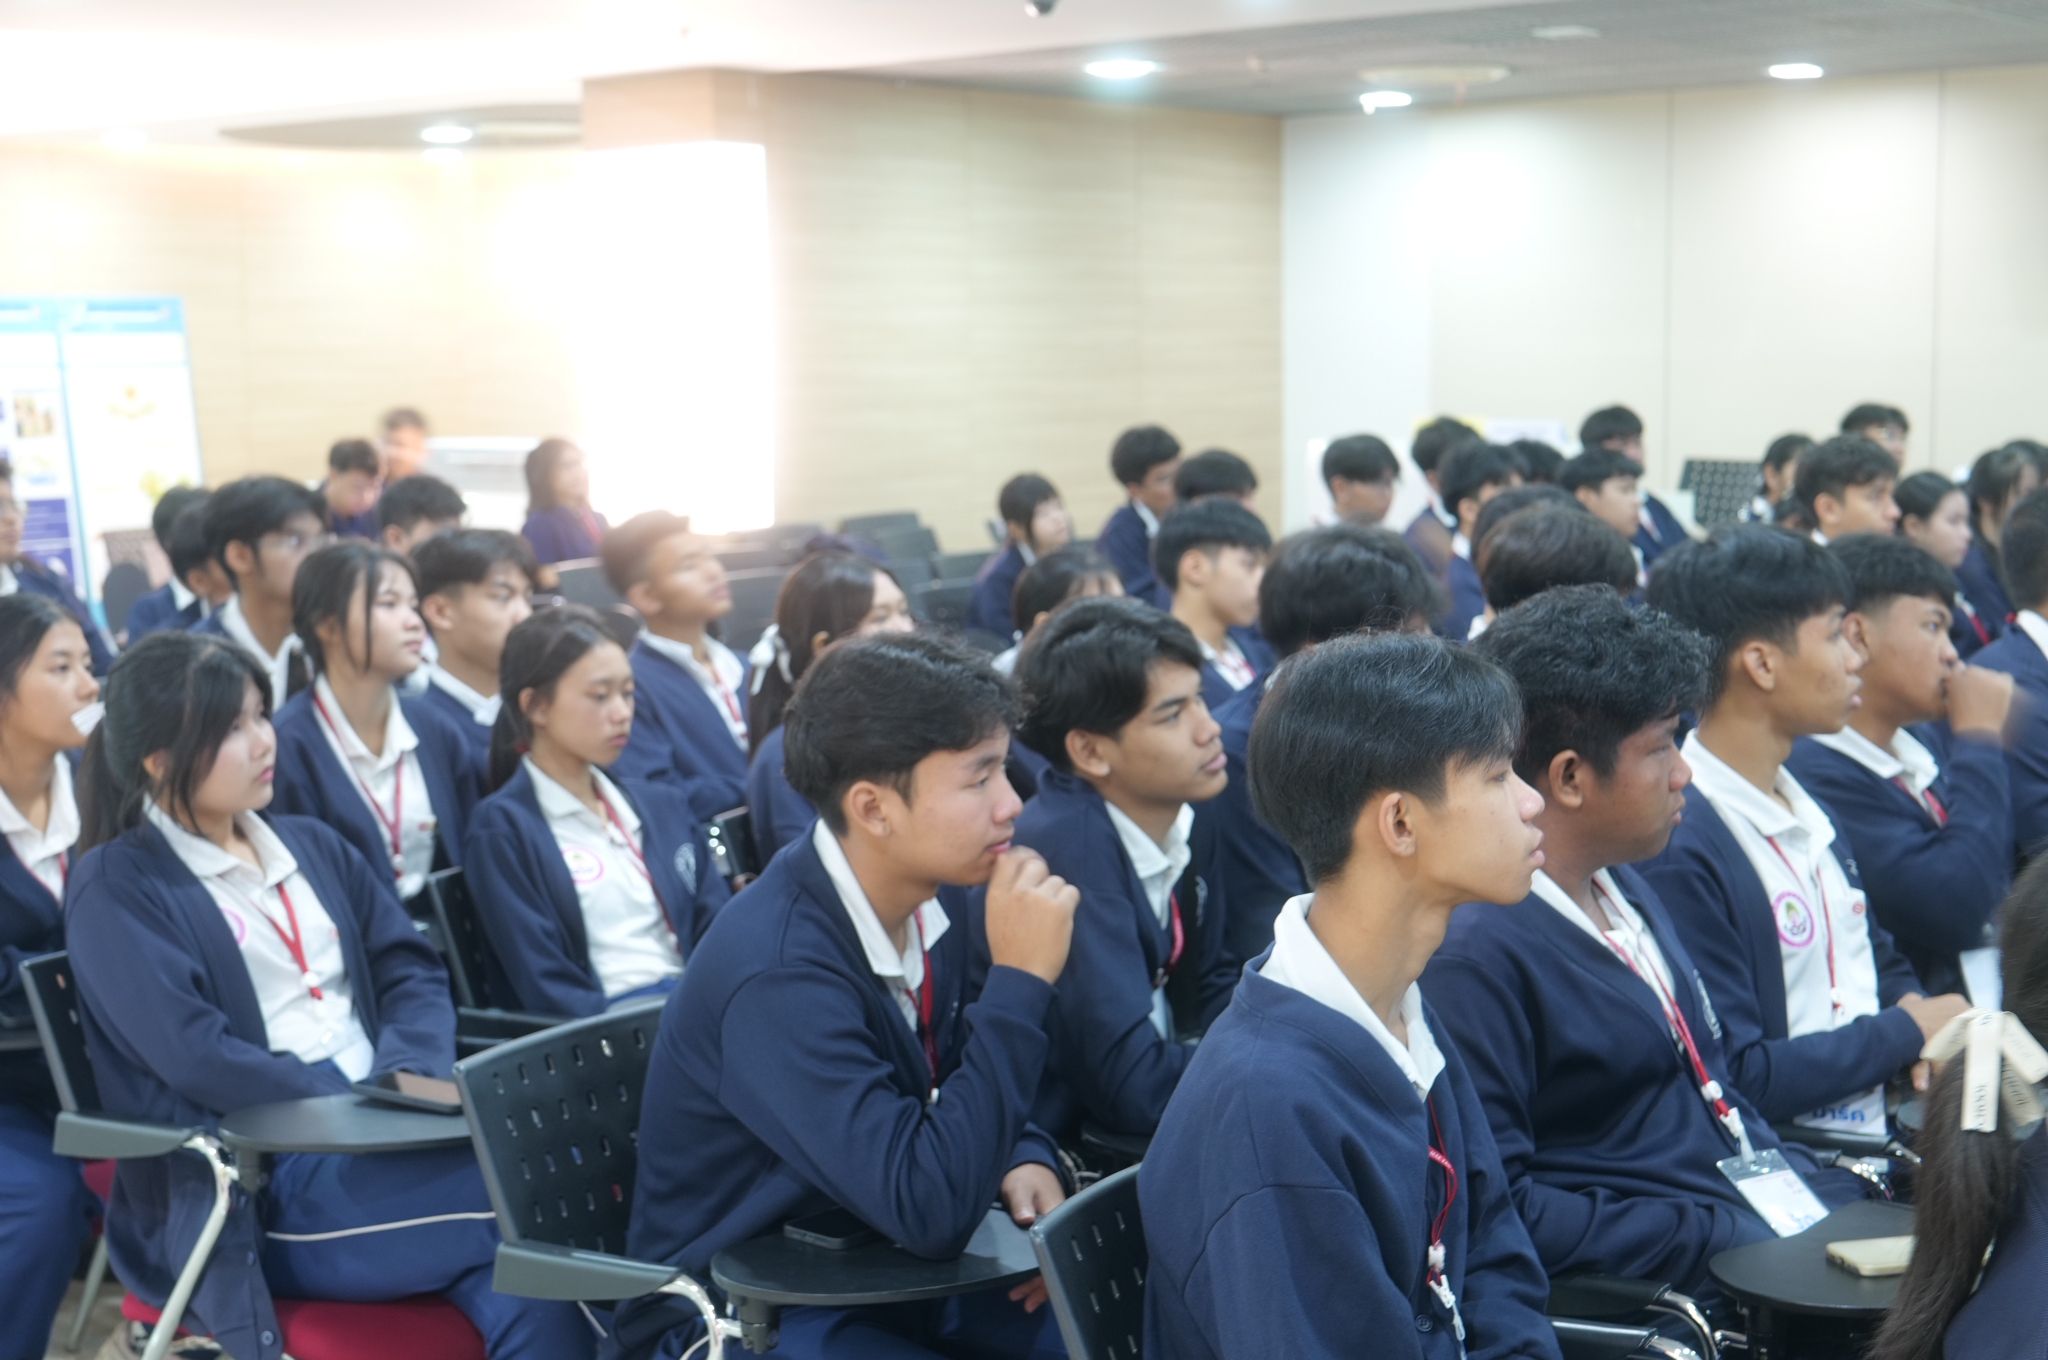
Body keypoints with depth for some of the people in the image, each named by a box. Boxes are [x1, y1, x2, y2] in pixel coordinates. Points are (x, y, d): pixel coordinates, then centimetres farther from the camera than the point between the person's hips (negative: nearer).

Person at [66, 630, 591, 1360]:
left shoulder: (311, 845, 18)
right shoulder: (115, 887, -2)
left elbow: (413, 970, 11)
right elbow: (195, 1059, -13)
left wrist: (405, 1081, -10)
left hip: (374, 1144, 5)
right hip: (252, 1190, -5)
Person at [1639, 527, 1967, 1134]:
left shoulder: (1809, 812, 15)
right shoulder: (1678, 846, -17)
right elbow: (1730, 1078, -18)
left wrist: (1932, 1027, 1)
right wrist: (1907, 1033, -7)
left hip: (1885, 1132, 9)